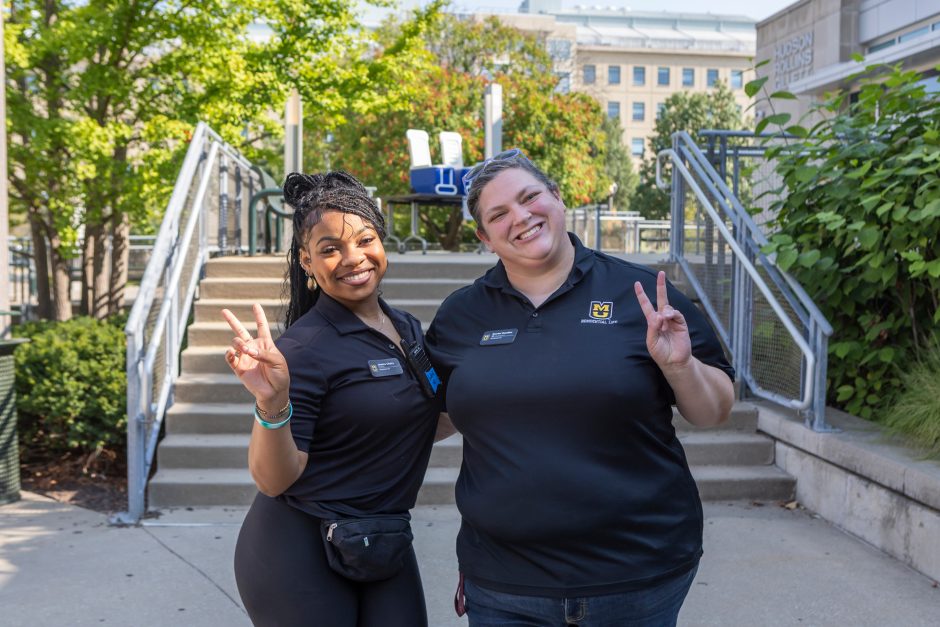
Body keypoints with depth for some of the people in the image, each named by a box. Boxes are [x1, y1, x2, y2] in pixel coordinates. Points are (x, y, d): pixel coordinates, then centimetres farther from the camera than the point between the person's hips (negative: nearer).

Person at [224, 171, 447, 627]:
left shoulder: (408, 330, 3)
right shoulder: (303, 348, -18)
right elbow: (273, 480, -18)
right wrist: (272, 404, -34)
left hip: (387, 549, 6)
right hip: (301, 555, -6)